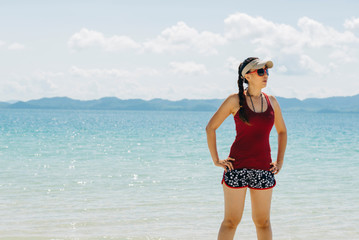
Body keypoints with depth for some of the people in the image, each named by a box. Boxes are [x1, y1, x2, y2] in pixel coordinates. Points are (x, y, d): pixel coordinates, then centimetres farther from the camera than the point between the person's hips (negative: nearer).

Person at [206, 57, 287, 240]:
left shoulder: (271, 101, 8)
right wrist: (216, 160, -3)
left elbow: (282, 131, 21)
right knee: (231, 220, -1)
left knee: (263, 221, 10)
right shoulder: (235, 100, -4)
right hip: (238, 166, -4)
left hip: (263, 168, 4)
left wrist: (280, 161, 12)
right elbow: (210, 127, 0)